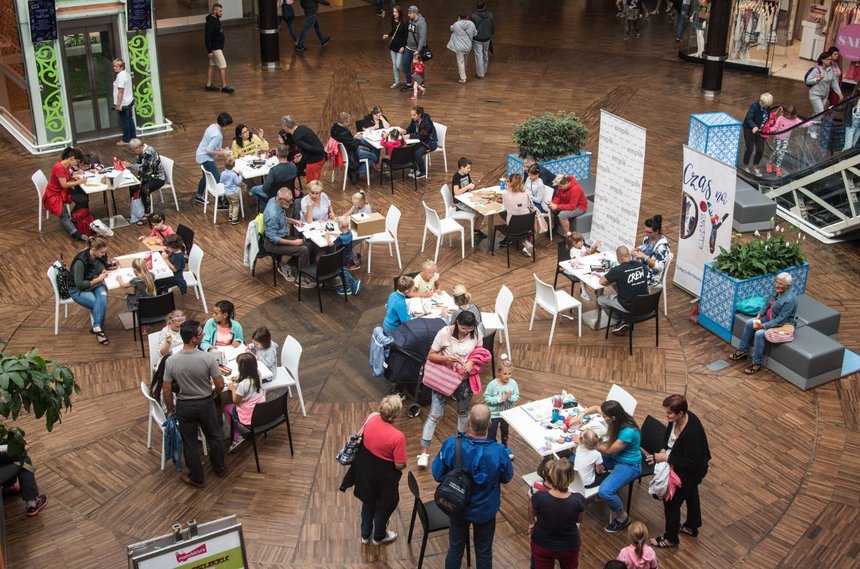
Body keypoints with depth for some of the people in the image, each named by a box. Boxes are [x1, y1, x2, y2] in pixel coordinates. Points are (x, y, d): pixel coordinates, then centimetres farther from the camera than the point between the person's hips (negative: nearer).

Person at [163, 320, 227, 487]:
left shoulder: (171, 361, -20)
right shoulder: (208, 358, -25)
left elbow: (166, 391, -11)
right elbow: (220, 385, -15)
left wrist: (170, 409, 6)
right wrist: (215, 393, 9)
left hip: (184, 406, 0)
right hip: (206, 403, 0)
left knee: (190, 443, 18)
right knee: (214, 436, 23)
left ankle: (196, 478, 32)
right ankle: (220, 469, 42)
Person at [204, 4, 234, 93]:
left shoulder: (216, 20, 10)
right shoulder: (210, 22, -20)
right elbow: (207, 37, -23)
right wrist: (209, 51, -24)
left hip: (218, 47, 10)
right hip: (215, 49, -10)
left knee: (212, 66, 13)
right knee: (223, 67, -7)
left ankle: (208, 85, 20)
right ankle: (224, 87, -2)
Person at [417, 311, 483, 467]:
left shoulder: (476, 333, -11)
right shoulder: (445, 333, -21)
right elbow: (431, 356, -14)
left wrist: (471, 362, -18)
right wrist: (445, 358, -33)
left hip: (464, 380, 3)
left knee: (463, 412, 22)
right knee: (435, 415, -4)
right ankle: (424, 452, 2)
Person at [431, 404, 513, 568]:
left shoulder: (451, 445, -29)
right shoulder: (498, 452, -30)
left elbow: (437, 475, -14)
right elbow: (507, 478, -9)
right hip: (485, 510, -1)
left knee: (456, 548, 24)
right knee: (484, 552, 22)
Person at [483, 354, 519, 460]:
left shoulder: (513, 383, -15)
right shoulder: (492, 384, -25)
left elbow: (517, 397, -8)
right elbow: (486, 398, -21)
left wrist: (510, 397, -29)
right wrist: (500, 399, -28)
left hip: (507, 413, 4)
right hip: (493, 414, -4)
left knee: (505, 431, 26)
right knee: (491, 433, 9)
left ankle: (505, 447, 49)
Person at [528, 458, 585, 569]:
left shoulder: (538, 497, -33)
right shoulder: (578, 499, -29)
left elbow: (531, 515, -10)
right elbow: (579, 520, -7)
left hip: (542, 545, 0)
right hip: (569, 546, 0)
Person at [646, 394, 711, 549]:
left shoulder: (692, 433, -41)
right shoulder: (676, 419, -17)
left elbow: (691, 463, -31)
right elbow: (668, 434, 6)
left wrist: (667, 458, -28)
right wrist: (664, 450, -8)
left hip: (691, 472, -9)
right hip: (682, 467, 9)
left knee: (671, 502, 8)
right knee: (691, 494, 30)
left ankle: (670, 539, 31)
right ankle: (692, 527, 55)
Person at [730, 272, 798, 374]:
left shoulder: (789, 299, -31)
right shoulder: (777, 290, -5)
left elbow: (781, 319, -29)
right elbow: (767, 303, 10)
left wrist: (764, 326, -27)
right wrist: (760, 314, -5)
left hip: (784, 325, -9)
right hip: (770, 317, 9)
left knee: (759, 333, -26)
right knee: (749, 323, -1)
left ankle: (756, 364, -14)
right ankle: (743, 350, 11)